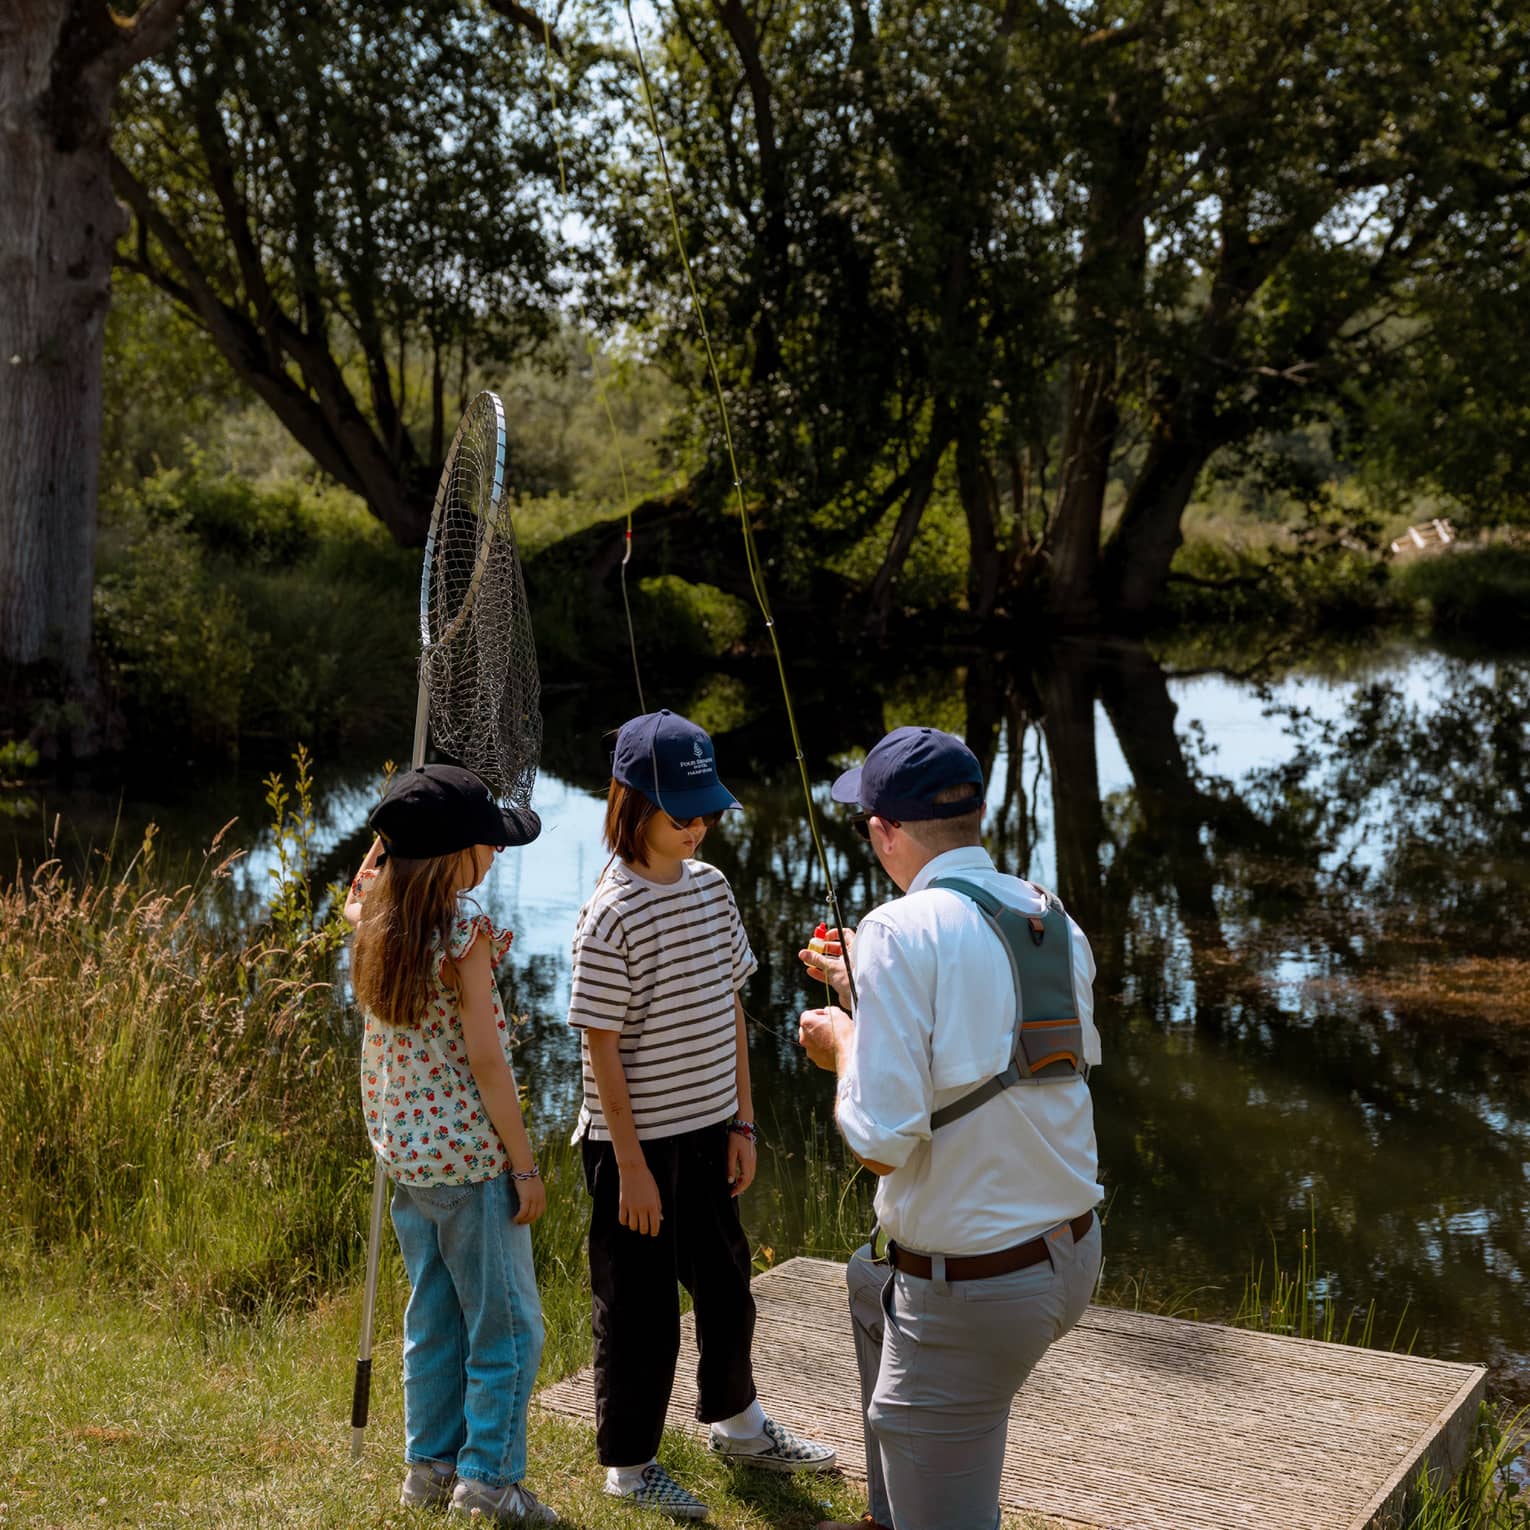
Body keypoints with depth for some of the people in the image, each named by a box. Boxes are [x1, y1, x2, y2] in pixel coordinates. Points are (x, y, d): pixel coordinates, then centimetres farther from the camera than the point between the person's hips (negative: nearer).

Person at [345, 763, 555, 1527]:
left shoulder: (375, 923, 2)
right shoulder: (463, 927, -17)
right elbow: (486, 1059, -17)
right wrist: (525, 1164, -11)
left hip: (404, 1149, 7)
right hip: (469, 1151, -7)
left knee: (434, 1317, 18)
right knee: (506, 1323, 5)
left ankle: (430, 1464, 26)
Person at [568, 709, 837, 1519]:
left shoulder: (711, 887, 1)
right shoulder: (611, 917, -19)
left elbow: (730, 1010, 7)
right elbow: (602, 1049, -17)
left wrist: (741, 1121, 7)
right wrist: (632, 1166, -15)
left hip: (707, 1130, 7)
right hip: (638, 1141, -7)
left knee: (726, 1285, 21)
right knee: (640, 1307, 8)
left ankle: (735, 1424, 43)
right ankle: (628, 1464, 27)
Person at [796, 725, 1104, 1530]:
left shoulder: (901, 931, -19)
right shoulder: (1056, 921, 2)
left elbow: (882, 1144, -22)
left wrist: (843, 1041, -3)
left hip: (971, 1292, -8)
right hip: (1074, 1250, 9)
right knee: (873, 1283, 33)